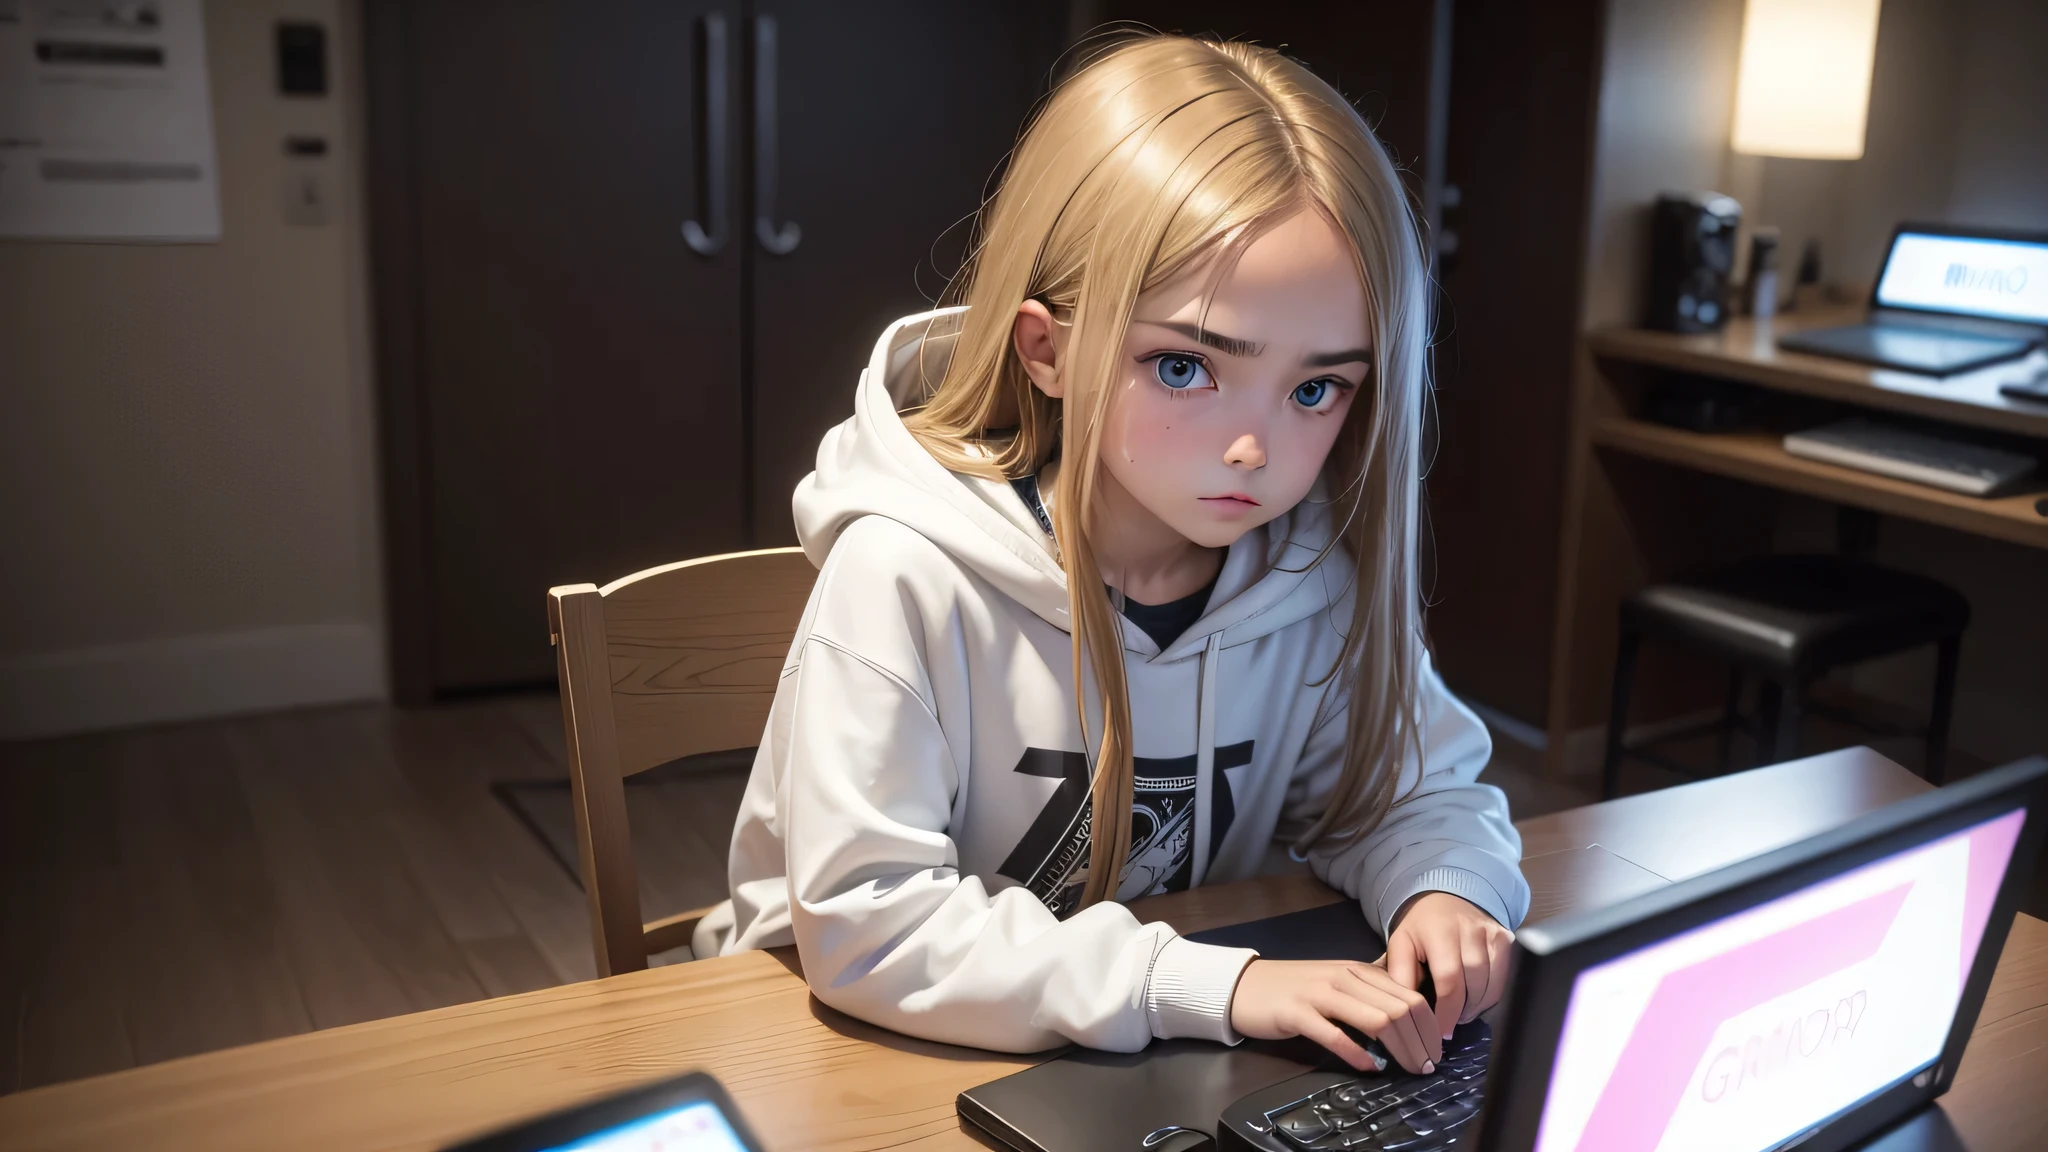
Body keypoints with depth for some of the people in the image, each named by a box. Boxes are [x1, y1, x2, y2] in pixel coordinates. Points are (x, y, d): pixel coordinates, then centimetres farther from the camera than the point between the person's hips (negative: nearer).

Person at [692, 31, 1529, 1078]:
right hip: (896, 1058, -3)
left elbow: (1416, 788, 6)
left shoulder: (1321, 569, -9)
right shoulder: (905, 574, -25)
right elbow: (865, 920, -27)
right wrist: (1210, 986, -30)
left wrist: (1439, 890, -17)